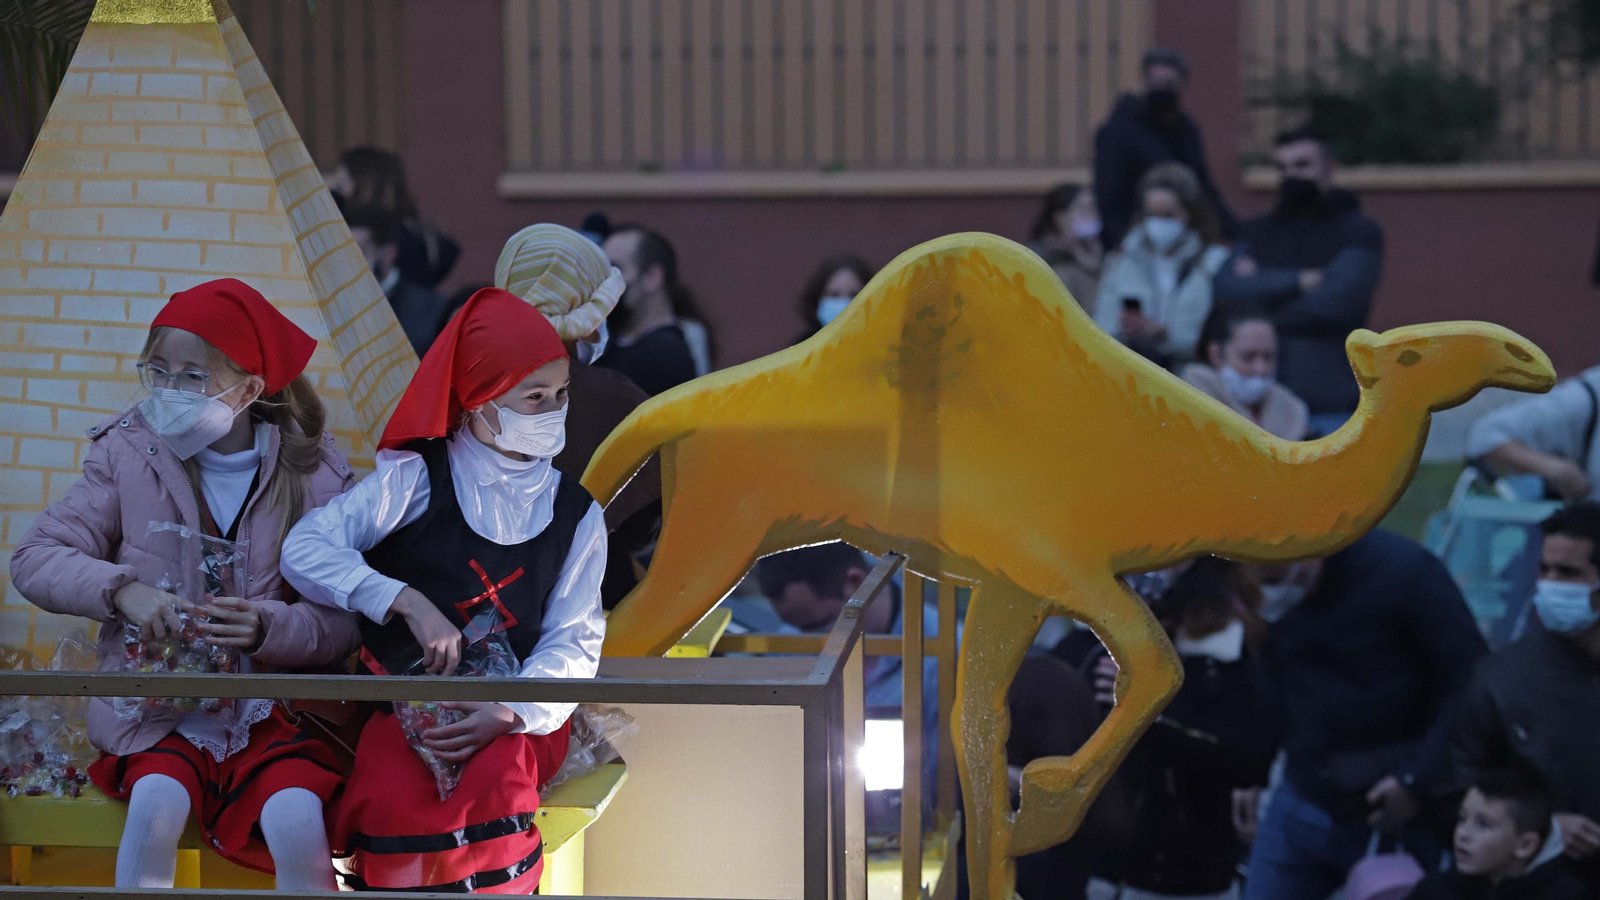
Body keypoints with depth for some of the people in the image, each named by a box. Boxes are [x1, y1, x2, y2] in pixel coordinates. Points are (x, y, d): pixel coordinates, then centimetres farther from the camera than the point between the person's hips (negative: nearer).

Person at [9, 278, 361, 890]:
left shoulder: (313, 476, -2)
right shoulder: (129, 455, 2)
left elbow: (342, 625, -4)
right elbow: (35, 559, -1)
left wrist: (269, 627, -25)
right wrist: (120, 591, -19)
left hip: (270, 709, -1)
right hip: (155, 707, 1)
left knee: (297, 821, -27)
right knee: (157, 804, -29)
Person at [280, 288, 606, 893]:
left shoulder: (576, 515, 10)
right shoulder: (417, 479, 2)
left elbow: (575, 642, 3)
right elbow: (304, 551, -8)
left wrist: (505, 713, -16)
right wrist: (410, 603, -21)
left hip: (519, 716, 1)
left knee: (490, 790, -34)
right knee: (398, 803, -34)